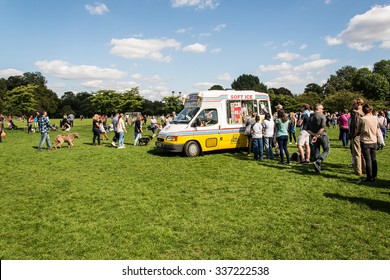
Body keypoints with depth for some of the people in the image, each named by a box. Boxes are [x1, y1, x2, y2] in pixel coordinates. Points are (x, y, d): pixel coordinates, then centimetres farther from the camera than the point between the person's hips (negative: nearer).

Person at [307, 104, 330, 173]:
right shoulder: (322, 116, -8)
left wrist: (314, 135, -6)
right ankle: (317, 162, -16)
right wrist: (317, 135, -19)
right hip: (322, 136, -5)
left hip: (315, 137, 5)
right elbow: (322, 127, -21)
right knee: (326, 150, 5)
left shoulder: (310, 117, 9)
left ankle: (317, 168, 12)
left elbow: (308, 130, 3)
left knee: (316, 151, 11)